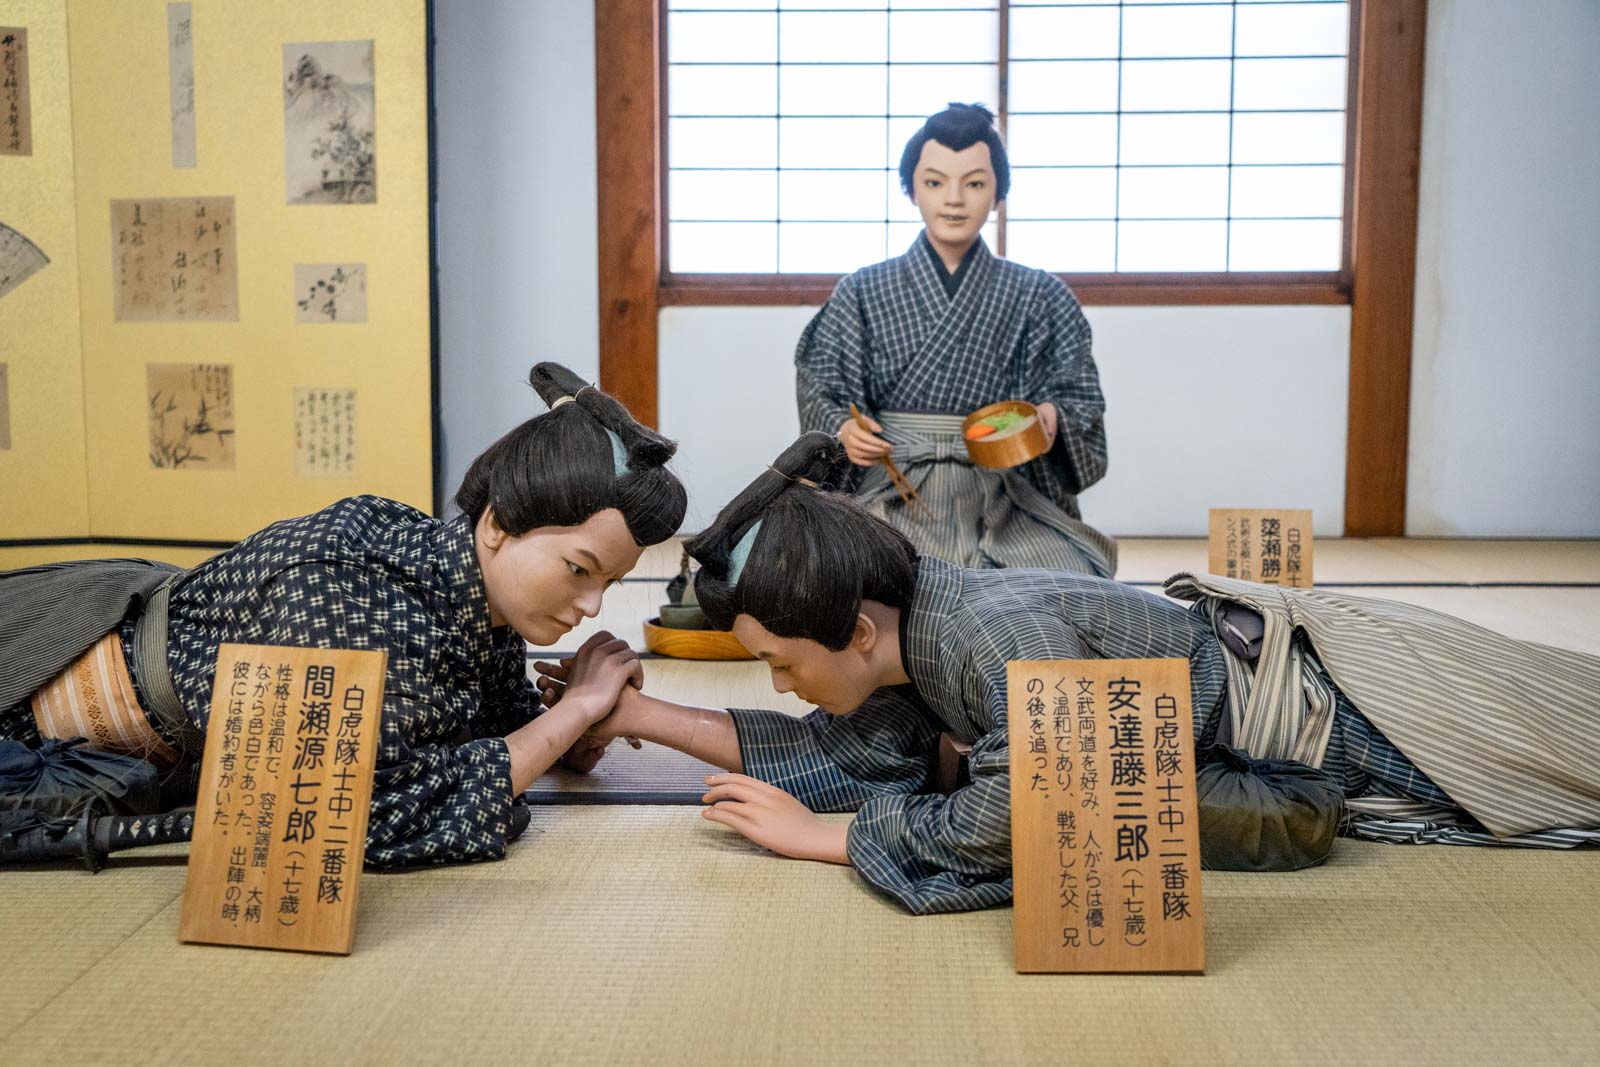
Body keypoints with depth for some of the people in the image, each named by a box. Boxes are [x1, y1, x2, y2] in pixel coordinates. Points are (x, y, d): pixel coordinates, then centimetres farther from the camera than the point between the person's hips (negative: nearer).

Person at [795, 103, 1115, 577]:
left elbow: (1080, 399, 8)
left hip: (1003, 500, 1)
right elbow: (821, 395, 8)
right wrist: (844, 429, -15)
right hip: (894, 498, -1)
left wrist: (1052, 418, -15)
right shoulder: (862, 293, 10)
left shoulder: (1041, 297, 10)